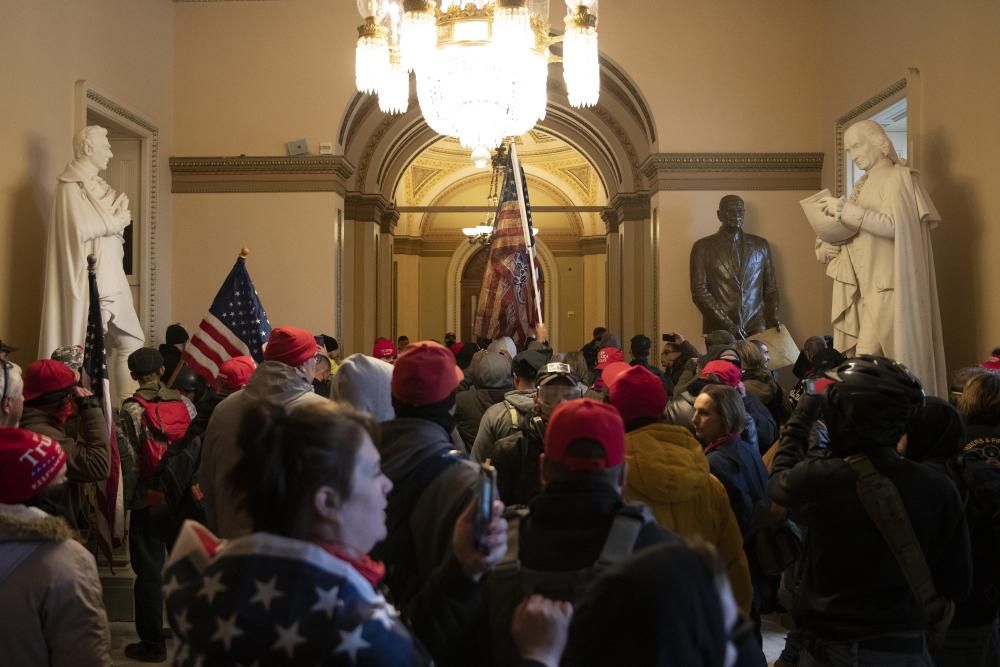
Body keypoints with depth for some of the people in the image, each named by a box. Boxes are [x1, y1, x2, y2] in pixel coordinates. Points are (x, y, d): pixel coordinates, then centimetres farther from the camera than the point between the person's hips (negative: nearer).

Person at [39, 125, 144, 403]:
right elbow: (83, 229, -19)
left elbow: (117, 224, 16)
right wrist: (115, 221, -5)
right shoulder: (72, 186, -8)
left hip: (109, 277, 9)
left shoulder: (96, 185, 17)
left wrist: (114, 219, -5)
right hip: (88, 279, -9)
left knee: (130, 341, 6)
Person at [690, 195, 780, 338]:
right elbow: (699, 291, -3)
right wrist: (728, 325, -11)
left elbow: (770, 288, 17)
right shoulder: (702, 247, 3)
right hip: (719, 330, -2)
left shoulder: (761, 245, 13)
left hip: (756, 328, 2)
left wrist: (773, 321, 1)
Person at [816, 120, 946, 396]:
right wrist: (824, 247, -2)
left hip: (888, 286, -7)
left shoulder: (897, 177, -4)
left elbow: (893, 226, -19)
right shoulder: (863, 185, 19)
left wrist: (846, 209, -21)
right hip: (864, 286, 7)